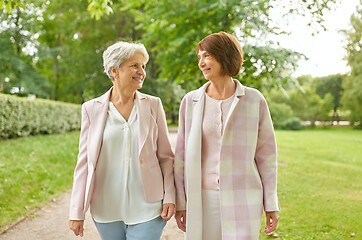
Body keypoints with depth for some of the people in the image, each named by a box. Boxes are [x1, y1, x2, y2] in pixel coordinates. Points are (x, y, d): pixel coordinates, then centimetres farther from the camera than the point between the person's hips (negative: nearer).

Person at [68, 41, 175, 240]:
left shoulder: (153, 105, 2)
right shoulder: (92, 109, 0)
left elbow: (165, 156, 5)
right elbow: (84, 161, 2)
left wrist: (169, 197, -3)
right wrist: (77, 212, 1)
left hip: (146, 209, 0)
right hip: (107, 210, 1)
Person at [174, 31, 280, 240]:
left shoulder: (255, 100, -1)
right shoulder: (191, 101, 3)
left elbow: (266, 154, 3)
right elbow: (182, 154, 6)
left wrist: (271, 204, 3)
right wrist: (180, 202, 4)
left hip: (243, 201, -1)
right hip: (202, 201, 2)